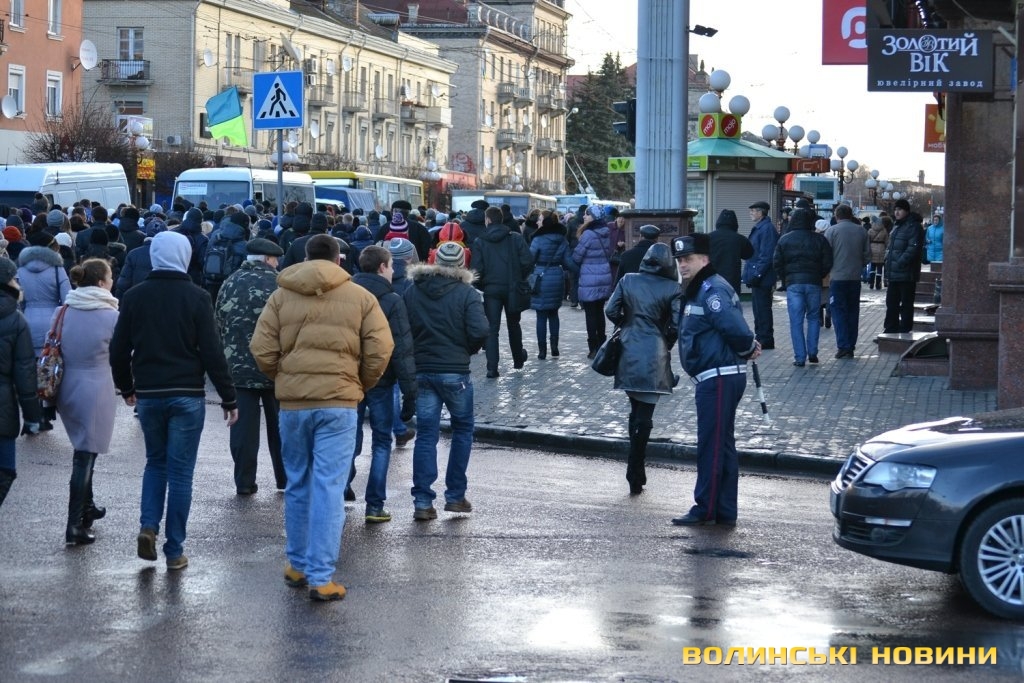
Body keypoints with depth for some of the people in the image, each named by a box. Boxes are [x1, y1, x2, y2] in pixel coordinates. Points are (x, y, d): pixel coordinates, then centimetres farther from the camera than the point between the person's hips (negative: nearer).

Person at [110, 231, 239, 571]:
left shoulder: (134, 297, 1)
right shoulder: (196, 297, -8)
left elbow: (119, 350, 5)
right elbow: (212, 352, -10)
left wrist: (126, 387, 21)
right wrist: (228, 398, -4)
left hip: (147, 395, 3)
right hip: (187, 396, -3)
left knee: (156, 461, 20)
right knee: (180, 471, 3)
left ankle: (148, 525, 0)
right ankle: (174, 550, 5)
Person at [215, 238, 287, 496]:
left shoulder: (230, 284, 4)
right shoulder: (278, 284, -9)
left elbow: (218, 324, 9)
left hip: (238, 367, 2)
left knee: (243, 426, 4)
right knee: (279, 426, 11)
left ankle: (244, 482, 3)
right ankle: (286, 478, 19)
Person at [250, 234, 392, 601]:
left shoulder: (281, 296, 5)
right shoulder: (361, 298, 2)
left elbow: (262, 350, 0)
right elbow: (380, 350, -2)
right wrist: (360, 386, 14)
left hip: (292, 403, 2)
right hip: (339, 404, -2)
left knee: (297, 486, 16)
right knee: (329, 489, -2)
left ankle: (297, 565, 26)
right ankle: (321, 578, -5)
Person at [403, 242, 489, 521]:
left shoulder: (412, 291, 4)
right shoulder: (466, 293, -8)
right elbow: (480, 332, -17)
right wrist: (469, 349, 3)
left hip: (421, 370, 3)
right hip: (455, 372, -3)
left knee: (426, 435, 5)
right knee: (463, 429, 15)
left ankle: (422, 501, -2)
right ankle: (455, 495, 15)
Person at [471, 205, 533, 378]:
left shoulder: (480, 242, -5)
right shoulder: (516, 238, -2)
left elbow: (477, 269, -10)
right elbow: (528, 261, -10)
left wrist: (481, 286, 7)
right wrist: (519, 278, 7)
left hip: (491, 289, -2)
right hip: (513, 288, 2)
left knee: (492, 329, 0)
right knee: (513, 324, 21)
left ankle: (492, 368, -9)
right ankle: (518, 359, 35)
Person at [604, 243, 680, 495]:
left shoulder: (628, 280, 2)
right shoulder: (672, 289, -5)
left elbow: (611, 310, 0)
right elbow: (677, 325, -8)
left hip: (629, 353, 3)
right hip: (655, 358, -3)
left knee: (636, 411, 18)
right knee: (644, 416, -2)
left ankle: (636, 473, 23)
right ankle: (635, 475, -6)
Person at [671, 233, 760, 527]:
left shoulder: (712, 290, -17)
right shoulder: (698, 290, 17)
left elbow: (736, 329, -24)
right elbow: (737, 331, 23)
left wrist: (747, 350, -6)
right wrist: (748, 348, 9)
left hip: (718, 378, -11)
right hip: (714, 378, 11)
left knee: (711, 444, -6)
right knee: (722, 444, 13)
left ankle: (706, 509, -1)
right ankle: (725, 512, 19)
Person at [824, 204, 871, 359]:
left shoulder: (831, 231, -8)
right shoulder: (861, 231, 3)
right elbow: (867, 255, 6)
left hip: (838, 277, -4)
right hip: (855, 277, 4)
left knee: (839, 312, 0)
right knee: (853, 312, 11)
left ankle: (843, 347, -8)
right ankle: (851, 347, 14)